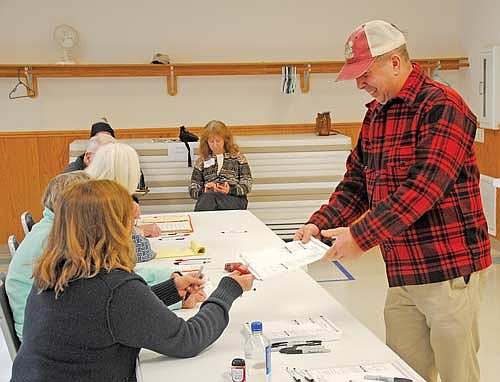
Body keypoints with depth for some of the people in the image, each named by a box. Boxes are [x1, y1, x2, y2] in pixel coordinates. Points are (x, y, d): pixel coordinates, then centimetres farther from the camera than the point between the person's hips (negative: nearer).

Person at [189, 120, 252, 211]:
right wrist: (203, 191, -7)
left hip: (234, 197, -1)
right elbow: (192, 189, 17)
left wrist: (230, 190, -10)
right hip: (208, 196, 1)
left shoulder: (237, 156, 20)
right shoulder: (202, 160, 24)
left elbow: (247, 184, 10)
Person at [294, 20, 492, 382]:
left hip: (449, 270, -7)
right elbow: (356, 182, 13)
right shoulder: (375, 114, 12)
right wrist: (320, 224, -2)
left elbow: (423, 186, -23)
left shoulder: (442, 107, -14)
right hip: (401, 272, 7)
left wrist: (362, 236, -25)